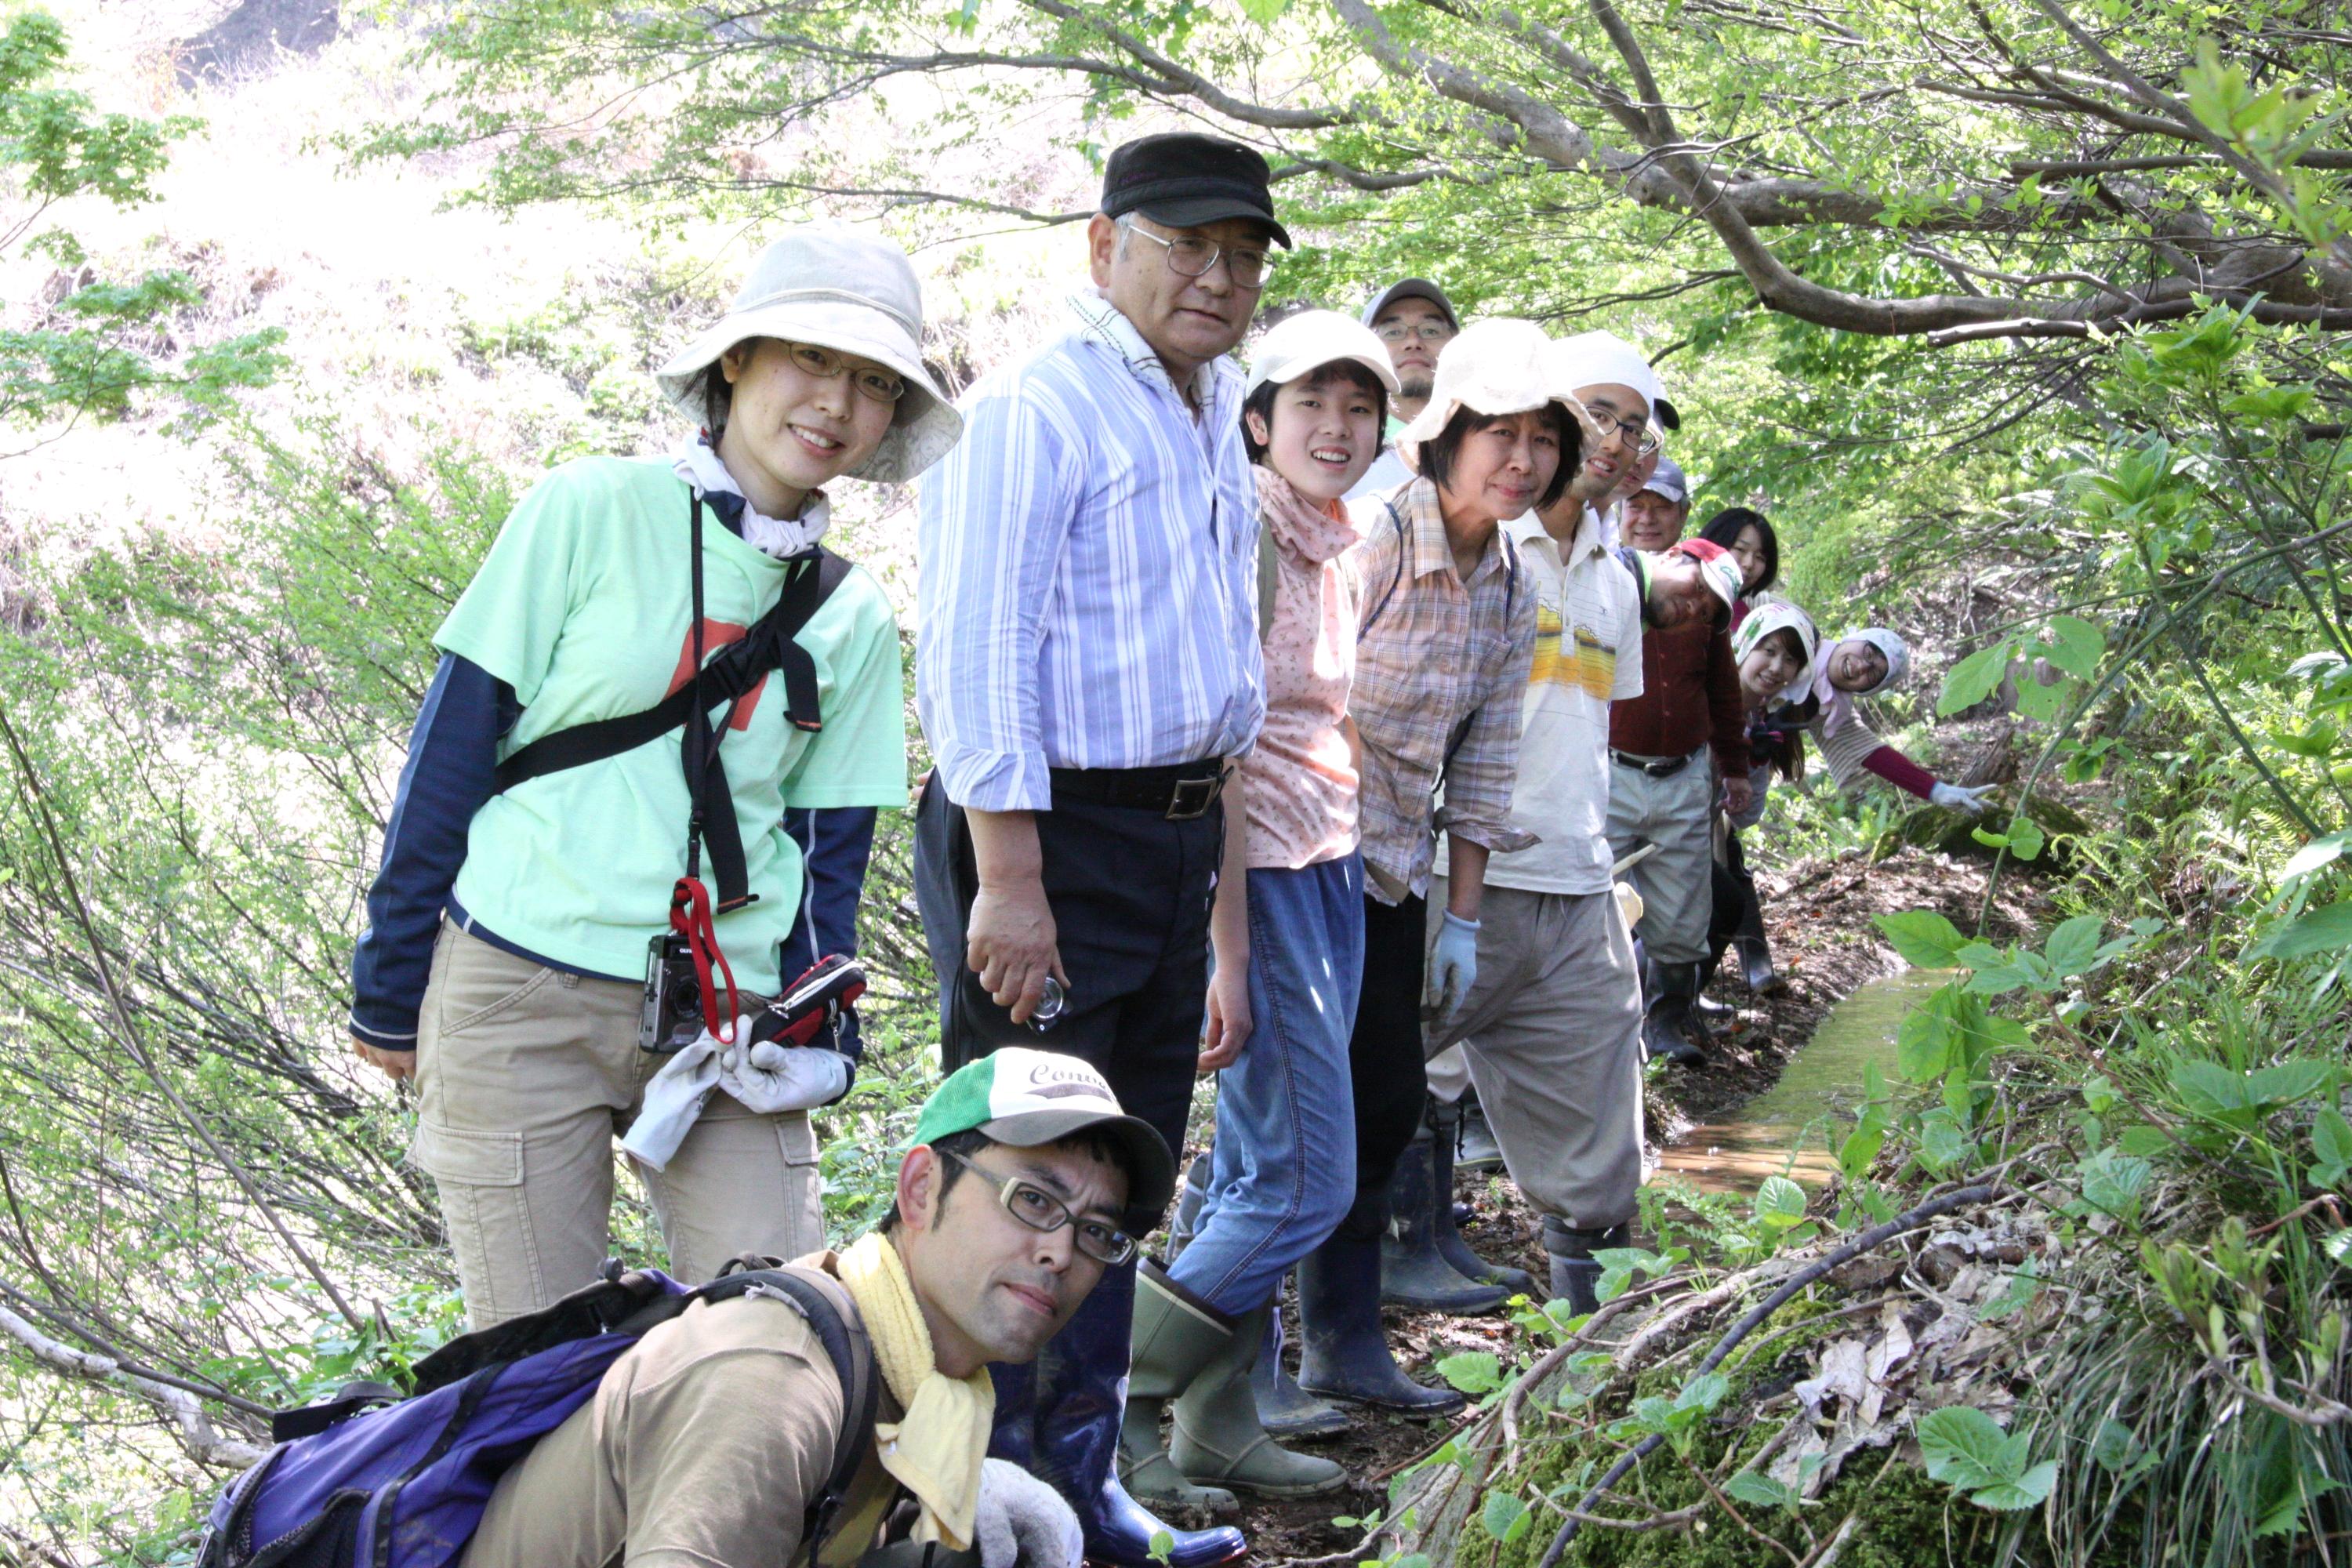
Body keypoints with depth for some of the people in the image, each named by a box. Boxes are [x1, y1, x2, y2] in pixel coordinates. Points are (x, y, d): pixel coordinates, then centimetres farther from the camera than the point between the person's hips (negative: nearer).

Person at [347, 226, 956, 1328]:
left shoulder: (852, 618, 9)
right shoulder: (593, 513, -3)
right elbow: (453, 741, -1)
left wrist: (810, 1031, 3)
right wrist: (390, 986, -1)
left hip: (726, 1024, 4)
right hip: (522, 992, -3)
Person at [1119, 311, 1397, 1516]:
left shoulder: (1330, 544, 14)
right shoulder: (1245, 530, -14)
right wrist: (1227, 940, -23)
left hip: (1326, 867, 9)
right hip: (1256, 872, -9)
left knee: (1256, 1176, 12)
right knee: (1304, 1180, -7)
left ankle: (1217, 1434, 22)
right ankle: (1108, 1412, 3)